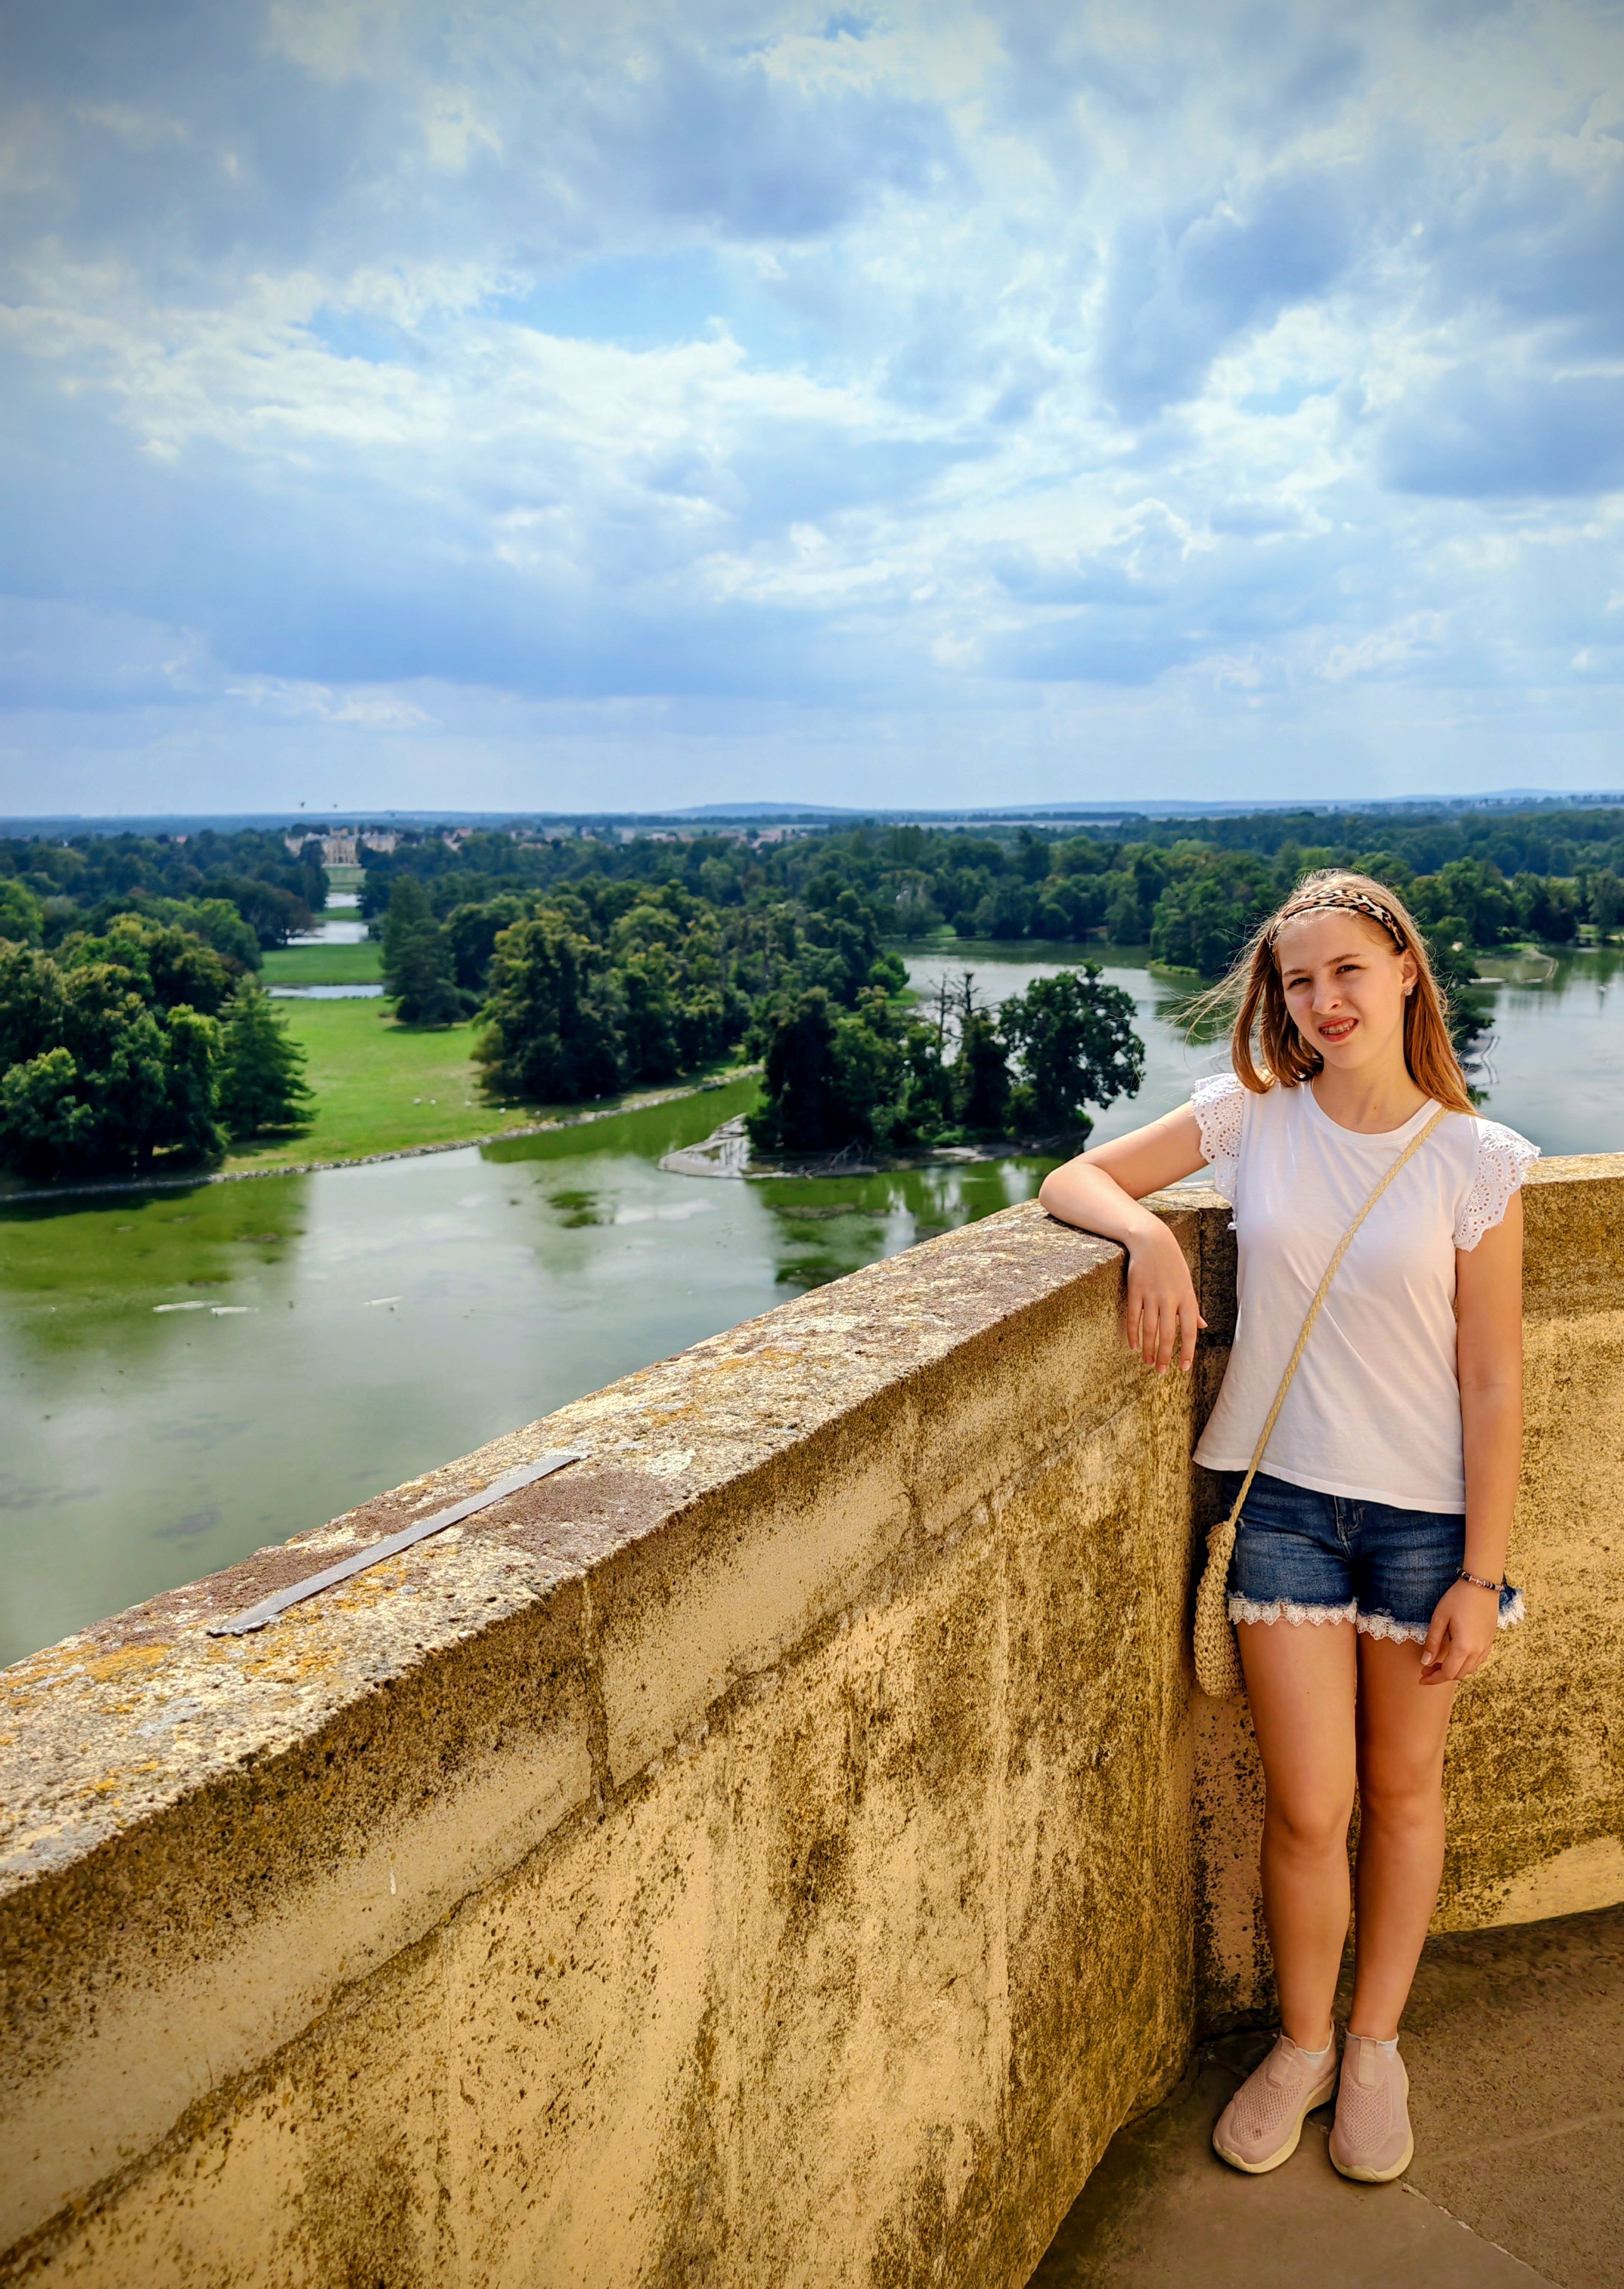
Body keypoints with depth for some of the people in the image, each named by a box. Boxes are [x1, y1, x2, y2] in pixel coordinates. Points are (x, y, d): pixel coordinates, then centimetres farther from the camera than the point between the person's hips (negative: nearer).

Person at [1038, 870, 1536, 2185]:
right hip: (1282, 1498, 1)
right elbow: (1075, 1181, 0)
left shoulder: (1476, 1162, -8)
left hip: (1426, 1511, 0)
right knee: (1307, 1808, 5)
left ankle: (1376, 2046, 39)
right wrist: (1149, 1233, -22)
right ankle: (1303, 2044, 32)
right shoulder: (1252, 1118, -4)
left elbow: (1493, 1382, -6)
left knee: (1403, 1790, 16)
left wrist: (1483, 1574, -6)